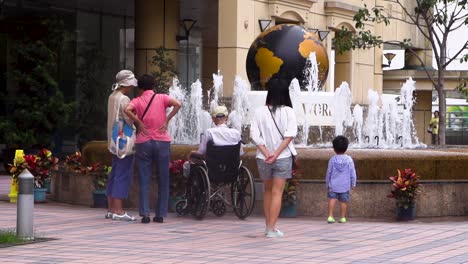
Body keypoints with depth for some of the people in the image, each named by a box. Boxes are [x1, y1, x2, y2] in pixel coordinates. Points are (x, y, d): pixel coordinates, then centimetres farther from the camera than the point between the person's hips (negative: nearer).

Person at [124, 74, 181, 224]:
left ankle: (145, 213, -7)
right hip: (162, 142, 0)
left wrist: (138, 122, -6)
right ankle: (160, 214, 7)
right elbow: (177, 104, -12)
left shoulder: (137, 101, 3)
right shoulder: (162, 98, 5)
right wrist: (167, 120, -4)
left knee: (144, 181, 3)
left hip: (143, 142, 0)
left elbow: (127, 110, -17)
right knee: (163, 180, 7)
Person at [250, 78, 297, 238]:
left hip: (263, 158, 2)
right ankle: (271, 229, -5)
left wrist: (267, 153, -10)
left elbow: (254, 135, -8)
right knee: (277, 192, 1)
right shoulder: (288, 111, -7)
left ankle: (268, 227, 25)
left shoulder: (260, 112, -3)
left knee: (267, 191, 18)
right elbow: (290, 135, -14)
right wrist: (276, 154, -15)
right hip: (283, 157, -2)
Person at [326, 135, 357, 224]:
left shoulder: (332, 159, -3)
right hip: (345, 185, 1)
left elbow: (329, 172, 3)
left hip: (333, 184, 0)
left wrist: (327, 183, 14)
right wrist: (353, 183, 12)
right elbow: (352, 173, 1)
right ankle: (343, 217, 13)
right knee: (343, 201, 8)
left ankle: (330, 216, -8)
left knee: (332, 199, 2)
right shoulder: (349, 160, -3)